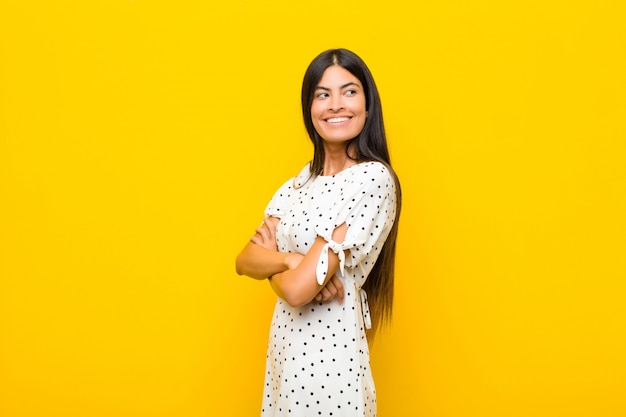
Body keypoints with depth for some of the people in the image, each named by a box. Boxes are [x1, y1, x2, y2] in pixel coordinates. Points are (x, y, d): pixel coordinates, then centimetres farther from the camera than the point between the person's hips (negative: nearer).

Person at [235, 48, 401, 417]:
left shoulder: (372, 178, -18)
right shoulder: (303, 179, 6)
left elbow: (298, 289, -23)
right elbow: (244, 261, -1)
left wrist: (270, 257, -3)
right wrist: (288, 260, -20)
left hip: (330, 352, -7)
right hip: (286, 345, 7)